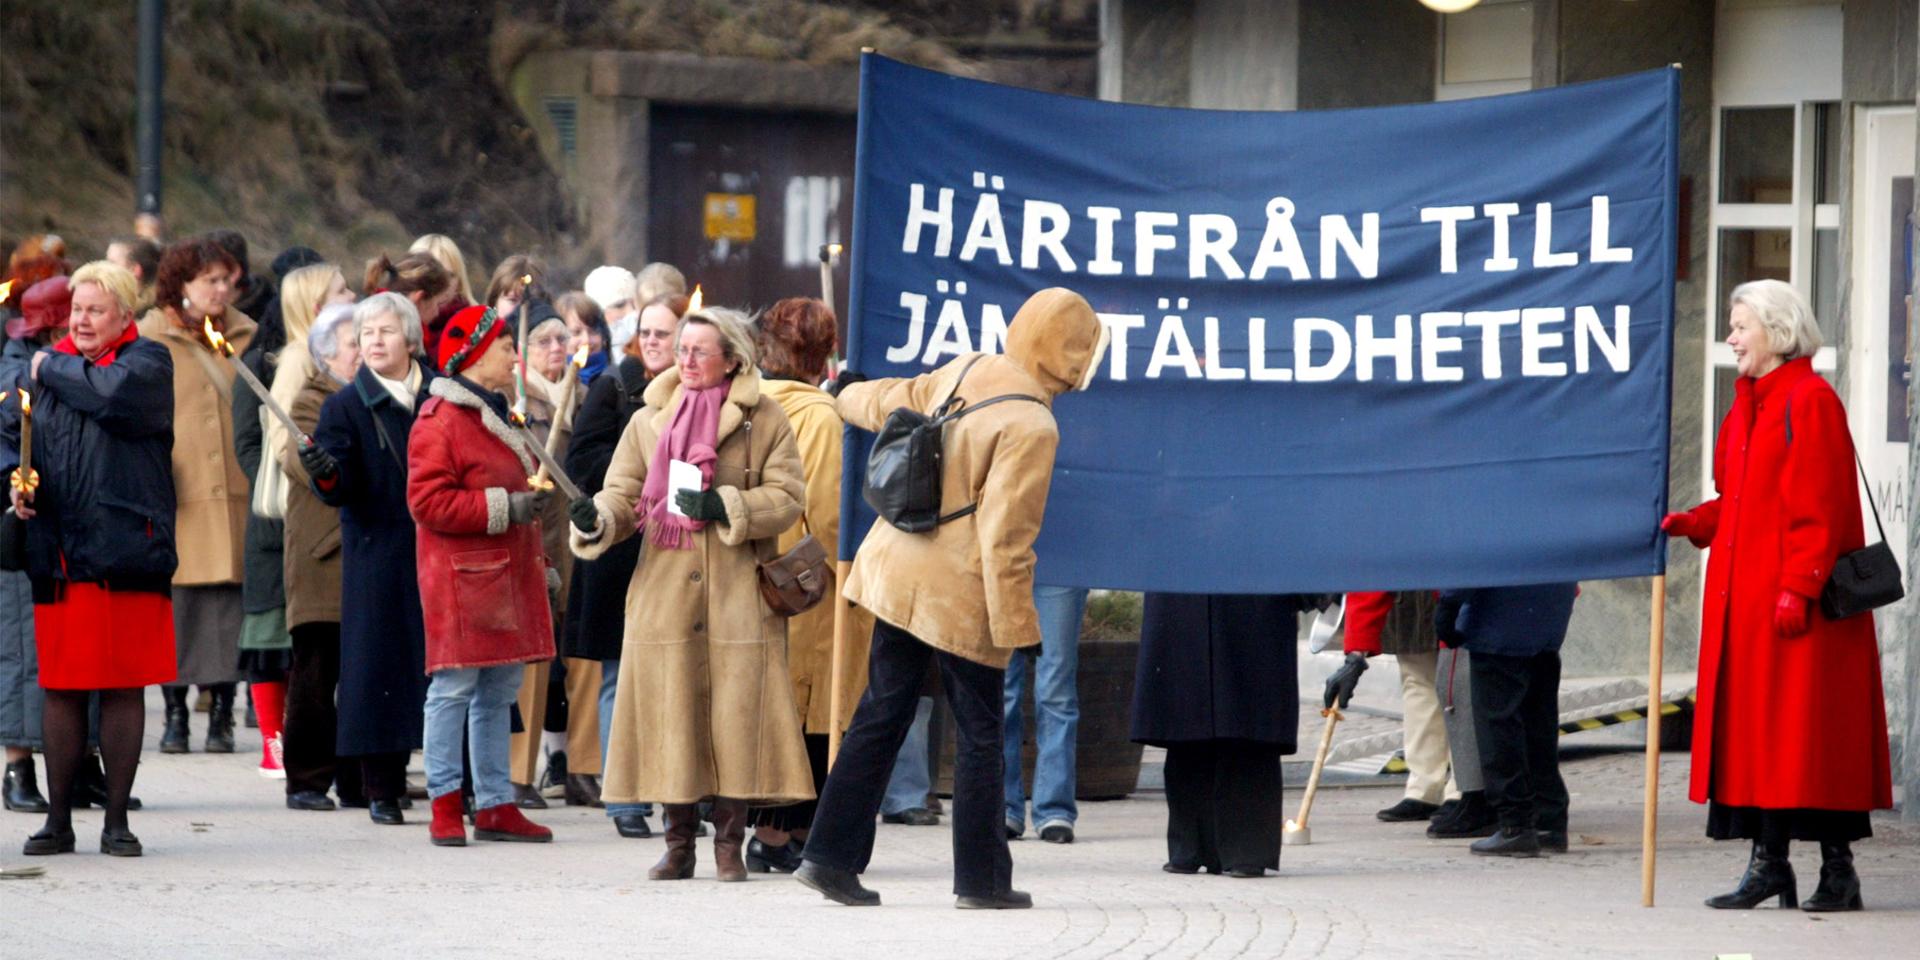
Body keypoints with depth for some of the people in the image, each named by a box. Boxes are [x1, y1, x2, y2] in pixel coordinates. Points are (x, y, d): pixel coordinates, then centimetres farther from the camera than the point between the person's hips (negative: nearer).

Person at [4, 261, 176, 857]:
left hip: (126, 549, -3)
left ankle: (116, 820, 7)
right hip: (58, 551, 3)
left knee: (123, 687, 0)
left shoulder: (148, 362, 1)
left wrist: (52, 371, -3)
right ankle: (58, 820, 11)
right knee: (61, 688, 4)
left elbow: (114, 394, -19)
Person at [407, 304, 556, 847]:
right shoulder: (440, 422, -10)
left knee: (499, 694, 9)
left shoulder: (498, 418, 20)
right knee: (454, 689, -6)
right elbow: (428, 501, -19)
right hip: (462, 578, -9)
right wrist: (504, 508, -20)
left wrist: (541, 567, 25)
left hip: (509, 575, 9)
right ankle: (445, 806, -2)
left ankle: (496, 807, 13)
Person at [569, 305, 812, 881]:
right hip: (665, 591, 2)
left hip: (738, 595, -2)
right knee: (672, 718, 0)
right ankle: (679, 843, 8)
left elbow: (786, 497, -1)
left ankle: (729, 843, 5)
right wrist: (599, 519, -16)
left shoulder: (764, 420, 4)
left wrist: (726, 507, -16)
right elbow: (624, 492, 7)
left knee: (736, 718, -3)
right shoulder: (649, 422, 13)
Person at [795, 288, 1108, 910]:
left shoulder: (967, 371, 3)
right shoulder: (1031, 427, -19)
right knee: (980, 735, 6)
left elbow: (895, 401, 23)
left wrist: (850, 395, 46)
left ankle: (831, 855, 11)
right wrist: (1016, 627, -16)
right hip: (960, 594, -7)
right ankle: (980, 879, 11)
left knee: (881, 717, 12)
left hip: (897, 571, 7)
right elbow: (1005, 537, -21)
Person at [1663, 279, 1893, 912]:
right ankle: (1768, 861, 7)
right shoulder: (1747, 407, 17)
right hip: (1744, 598, 9)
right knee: (1754, 729, 5)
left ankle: (1837, 867, -2)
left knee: (1805, 729, -7)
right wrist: (1691, 524, 3)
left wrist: (1798, 586, -21)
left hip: (1794, 603, -9)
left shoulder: (1810, 402, -10)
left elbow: (1819, 505, -16)